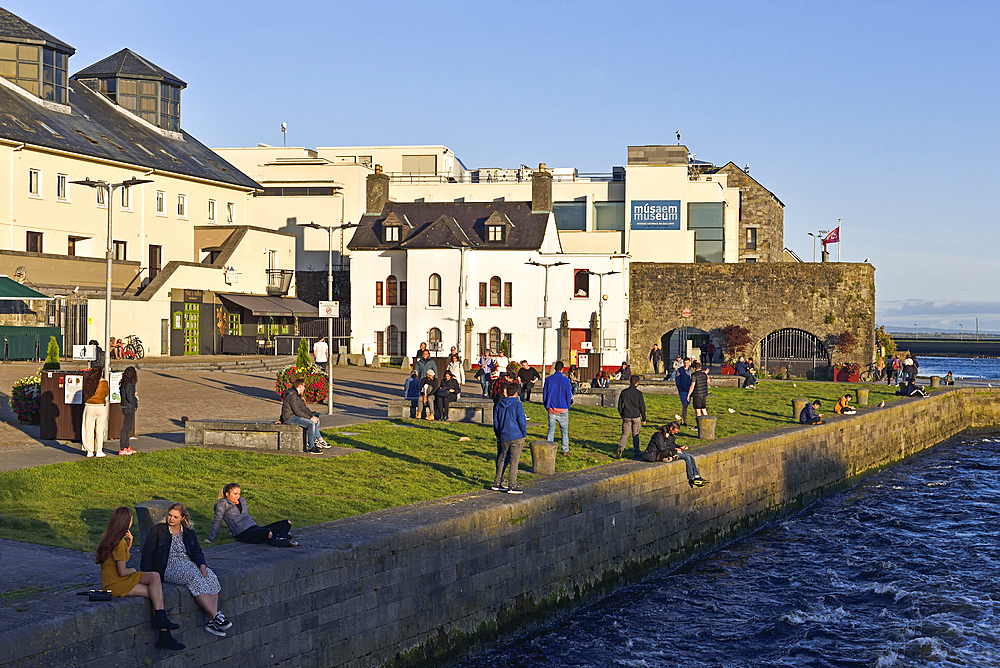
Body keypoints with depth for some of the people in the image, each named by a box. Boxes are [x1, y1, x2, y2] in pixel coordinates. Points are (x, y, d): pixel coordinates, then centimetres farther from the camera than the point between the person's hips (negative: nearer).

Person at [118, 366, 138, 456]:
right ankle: (122, 449, 1)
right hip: (129, 408, -9)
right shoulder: (128, 385, -20)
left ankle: (127, 446, 27)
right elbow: (130, 399, -22)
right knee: (125, 428, -3)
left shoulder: (124, 383, 8)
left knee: (129, 428, 18)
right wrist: (136, 398, -3)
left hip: (129, 407, 9)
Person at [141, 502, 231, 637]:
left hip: (189, 564, 5)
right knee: (194, 579, -34)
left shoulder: (189, 532, 17)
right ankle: (216, 616, -38)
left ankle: (212, 622, -32)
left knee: (211, 578, -25)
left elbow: (197, 552, 11)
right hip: (169, 567, -5)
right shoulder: (157, 530, 5)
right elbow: (147, 554, 0)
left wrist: (202, 565, -11)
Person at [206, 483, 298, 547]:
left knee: (286, 523, -5)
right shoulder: (222, 504, -1)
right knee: (267, 532, -39)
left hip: (254, 528, 9)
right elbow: (217, 522, 3)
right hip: (243, 535, -9)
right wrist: (210, 539, 5)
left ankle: (281, 538, -32)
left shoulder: (242, 500, 20)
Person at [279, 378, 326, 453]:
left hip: (295, 416, 11)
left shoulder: (298, 395, 14)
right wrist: (310, 418, -19)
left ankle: (317, 440, 6)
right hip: (290, 418, -11)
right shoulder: (292, 396, -19)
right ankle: (311, 448, -24)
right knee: (311, 423, -26)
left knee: (316, 419, 9)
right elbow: (298, 411, -23)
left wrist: (313, 415, 1)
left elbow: (304, 408, 15)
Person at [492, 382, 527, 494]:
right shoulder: (517, 404, -9)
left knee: (502, 459, 14)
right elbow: (522, 421, -9)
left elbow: (496, 421, 11)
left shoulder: (499, 405, 6)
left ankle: (497, 483, 16)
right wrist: (524, 434, 4)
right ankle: (511, 486, -4)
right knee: (514, 460, -3)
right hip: (517, 437, -5)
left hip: (504, 437, 5)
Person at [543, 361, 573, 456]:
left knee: (551, 429, 7)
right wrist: (567, 406, 11)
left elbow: (544, 394, 4)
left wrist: (546, 406, 15)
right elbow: (568, 395, -3)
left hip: (551, 409, 2)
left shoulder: (548, 379, -1)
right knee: (564, 430, 7)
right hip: (563, 409, -2)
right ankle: (565, 450, 11)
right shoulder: (565, 380, -8)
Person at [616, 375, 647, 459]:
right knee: (635, 435, 9)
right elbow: (642, 407, -2)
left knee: (625, 434, 6)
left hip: (626, 417, 2)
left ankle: (620, 449, -15)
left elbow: (620, 406, 8)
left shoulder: (623, 392, 1)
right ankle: (637, 453, 11)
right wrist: (644, 418, 7)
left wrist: (622, 415, 21)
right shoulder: (639, 393, -7)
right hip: (636, 417, -2)